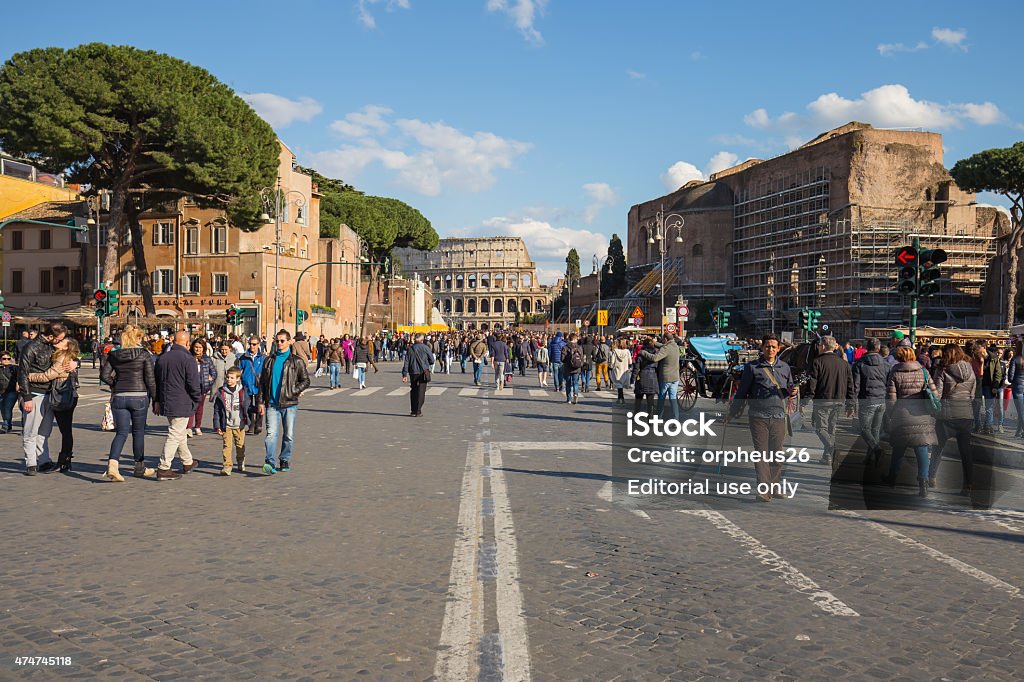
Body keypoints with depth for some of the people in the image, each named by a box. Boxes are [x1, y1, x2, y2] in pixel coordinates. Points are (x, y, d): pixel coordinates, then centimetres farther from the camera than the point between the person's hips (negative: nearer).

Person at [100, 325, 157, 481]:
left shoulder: (114, 354, 5)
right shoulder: (144, 354, -5)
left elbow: (104, 375, 1)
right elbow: (150, 379, -7)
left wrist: (116, 385, 17)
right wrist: (155, 398, 1)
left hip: (119, 398, 3)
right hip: (139, 397, -3)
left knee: (121, 432, 6)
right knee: (138, 432, 10)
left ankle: (112, 463, -16)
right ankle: (139, 468, 22)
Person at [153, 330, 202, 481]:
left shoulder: (162, 358, 11)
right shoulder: (188, 359, -13)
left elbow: (155, 382, 17)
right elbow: (193, 384, -16)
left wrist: (156, 402, 22)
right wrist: (197, 400, 0)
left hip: (165, 404, 8)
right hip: (182, 405, -8)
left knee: (180, 433, 21)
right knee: (175, 435, -4)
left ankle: (187, 462, 34)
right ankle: (163, 469, -7)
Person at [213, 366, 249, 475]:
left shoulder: (243, 392, 1)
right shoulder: (221, 392, -2)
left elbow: (246, 407, 10)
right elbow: (216, 410, 0)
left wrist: (246, 419, 9)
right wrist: (217, 426, -3)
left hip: (239, 425, 1)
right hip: (226, 425, -1)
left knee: (240, 445, 13)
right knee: (227, 445, -10)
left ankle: (241, 462, 34)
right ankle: (227, 466, -10)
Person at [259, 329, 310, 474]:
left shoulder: (297, 361, 3)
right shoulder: (269, 361, 11)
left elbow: (305, 381, 4)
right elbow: (262, 382, 13)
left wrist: (292, 392, -9)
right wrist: (261, 402, 6)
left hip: (289, 404, -1)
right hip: (272, 404, 1)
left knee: (289, 435, 7)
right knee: (271, 433, -12)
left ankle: (285, 461, 22)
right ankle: (270, 462, -17)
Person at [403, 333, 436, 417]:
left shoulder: (410, 349, 4)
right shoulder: (425, 347, -4)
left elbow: (406, 362, 2)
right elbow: (432, 360, 0)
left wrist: (404, 374, 4)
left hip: (413, 372, 3)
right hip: (423, 372, -3)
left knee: (413, 391, 13)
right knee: (421, 391, 0)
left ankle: (413, 411, 15)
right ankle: (418, 411, -3)